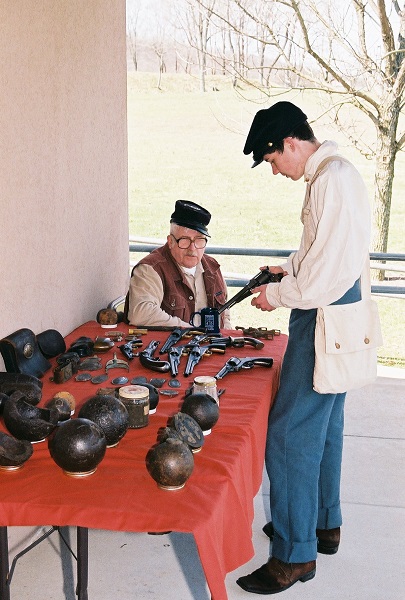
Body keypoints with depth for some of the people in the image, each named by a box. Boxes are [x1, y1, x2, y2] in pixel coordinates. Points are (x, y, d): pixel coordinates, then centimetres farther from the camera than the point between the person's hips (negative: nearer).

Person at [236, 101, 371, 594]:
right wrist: (290, 268, 11)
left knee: (291, 432, -6)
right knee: (323, 423, 20)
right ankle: (323, 524, 34)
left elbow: (326, 271, -24)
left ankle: (295, 553, 4)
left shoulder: (332, 179, -20)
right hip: (334, 310, 11)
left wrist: (278, 295, -12)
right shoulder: (330, 173, 12)